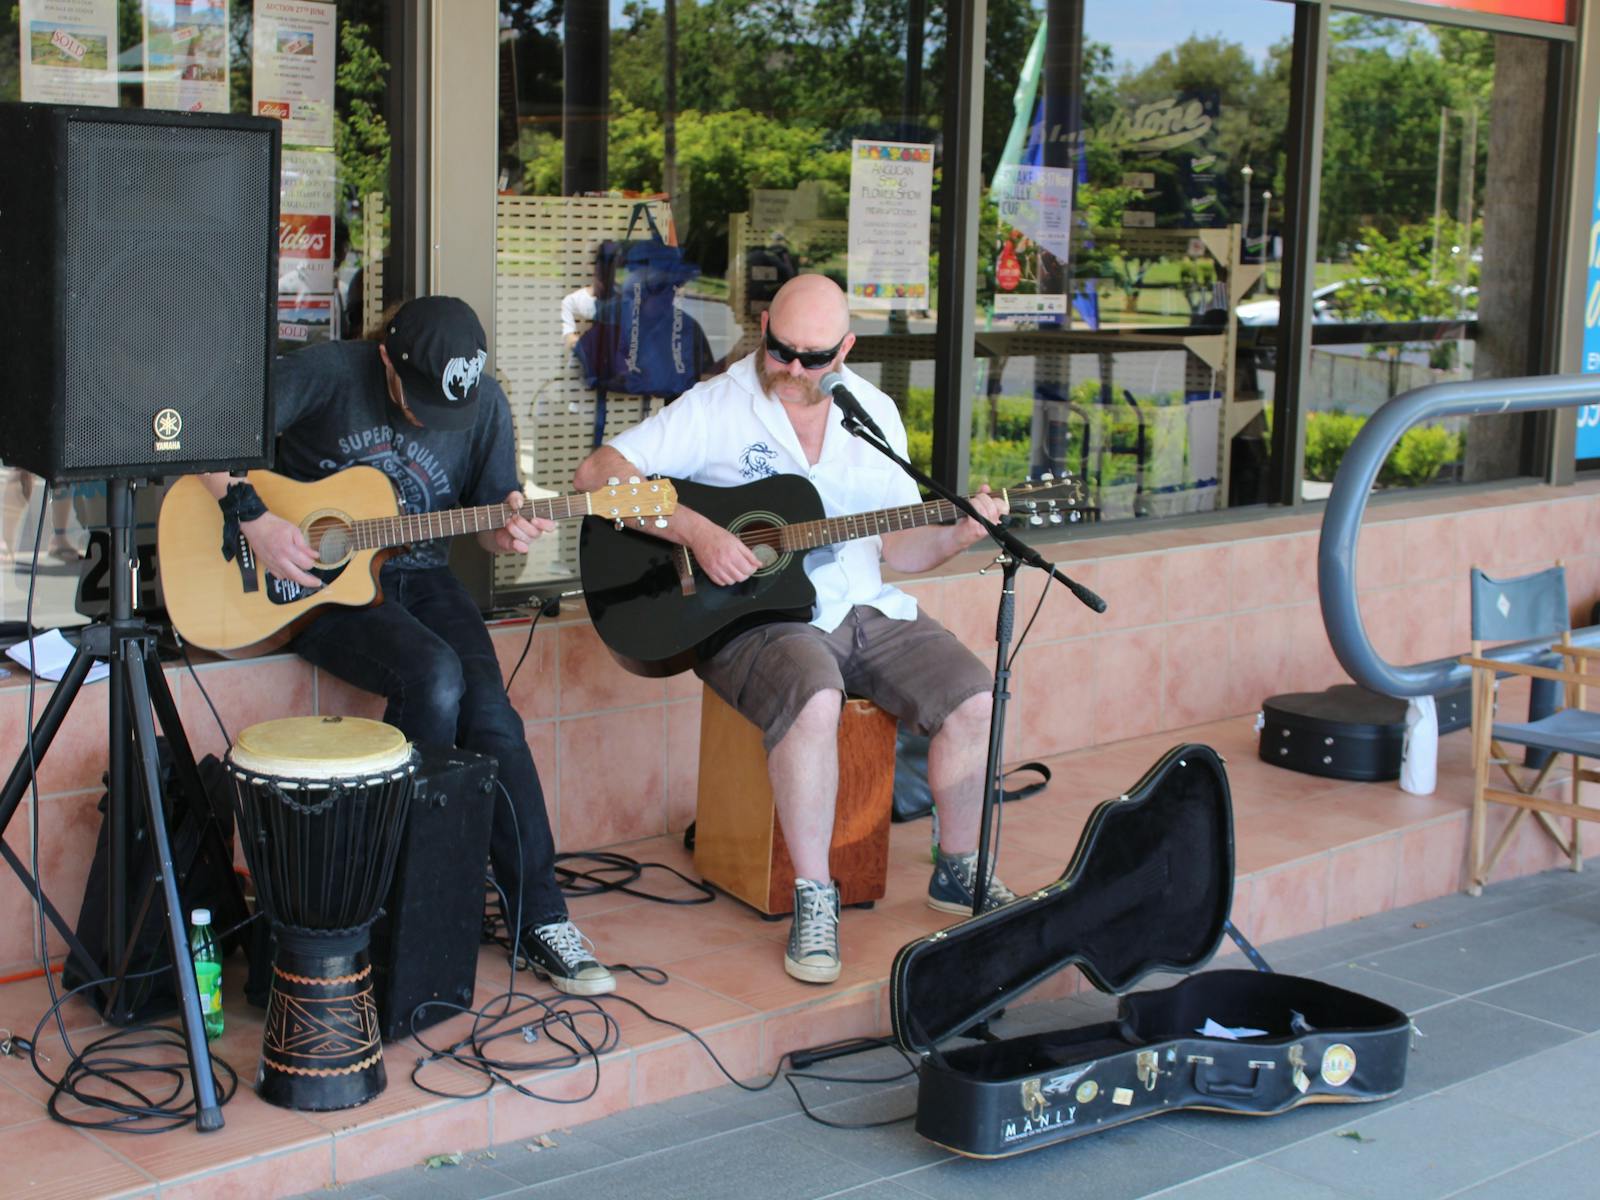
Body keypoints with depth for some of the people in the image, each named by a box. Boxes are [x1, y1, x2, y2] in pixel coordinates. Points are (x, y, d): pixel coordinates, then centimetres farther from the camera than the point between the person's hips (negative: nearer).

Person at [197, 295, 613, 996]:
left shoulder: (485, 404, 0)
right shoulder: (329, 374, -12)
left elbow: (487, 519, 9)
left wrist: (507, 532, -14)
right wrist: (252, 517, -24)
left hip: (416, 576, 4)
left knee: (490, 713, -19)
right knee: (434, 678, -30)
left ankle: (539, 923, -10)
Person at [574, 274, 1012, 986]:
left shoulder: (874, 413, 9)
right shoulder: (716, 407, -6)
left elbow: (898, 546, 11)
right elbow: (597, 473, -15)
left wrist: (957, 535, -10)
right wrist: (695, 531, -25)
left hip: (864, 610, 5)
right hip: (753, 617, -5)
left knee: (974, 699, -11)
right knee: (814, 699, -36)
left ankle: (958, 871, 12)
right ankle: (814, 896, -20)